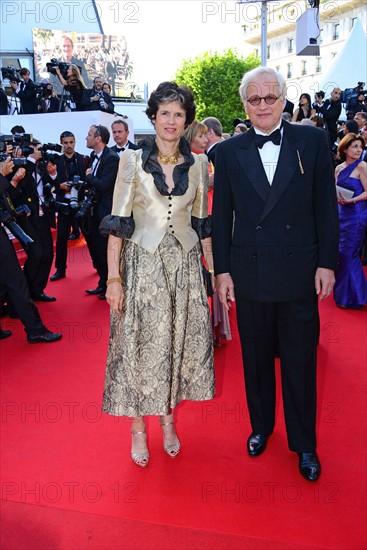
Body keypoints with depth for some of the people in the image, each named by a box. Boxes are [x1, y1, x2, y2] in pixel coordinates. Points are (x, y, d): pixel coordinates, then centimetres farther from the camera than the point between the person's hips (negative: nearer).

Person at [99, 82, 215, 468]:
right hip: (142, 264, -2)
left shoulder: (198, 163, 6)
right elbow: (118, 223, -5)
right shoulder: (132, 160, -3)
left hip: (185, 264, 3)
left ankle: (168, 420, 30)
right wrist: (114, 278, -10)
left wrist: (213, 268, 5)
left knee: (179, 342, 9)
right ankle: (138, 428, 24)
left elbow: (200, 221, 11)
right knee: (140, 345, 5)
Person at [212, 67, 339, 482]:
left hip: (299, 272, -1)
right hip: (249, 272, 1)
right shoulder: (229, 152, 3)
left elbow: (326, 206, 1)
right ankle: (261, 426, 38)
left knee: (300, 361, 9)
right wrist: (222, 270, 1)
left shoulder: (312, 141, 1)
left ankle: (304, 443, 29)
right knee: (256, 358, 15)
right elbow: (221, 216, 4)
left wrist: (327, 262, -3)